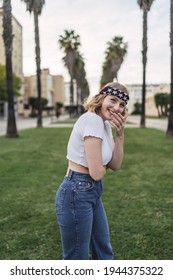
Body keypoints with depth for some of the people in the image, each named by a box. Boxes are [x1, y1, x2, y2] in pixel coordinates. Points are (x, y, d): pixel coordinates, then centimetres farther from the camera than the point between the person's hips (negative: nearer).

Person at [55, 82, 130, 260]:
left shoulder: (105, 124, 9)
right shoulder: (93, 120, -20)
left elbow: (115, 165, 7)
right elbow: (96, 172, -22)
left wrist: (120, 134, -4)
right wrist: (103, 167, 1)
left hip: (92, 192, 10)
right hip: (77, 194, -10)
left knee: (104, 252, 25)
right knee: (77, 258, 9)